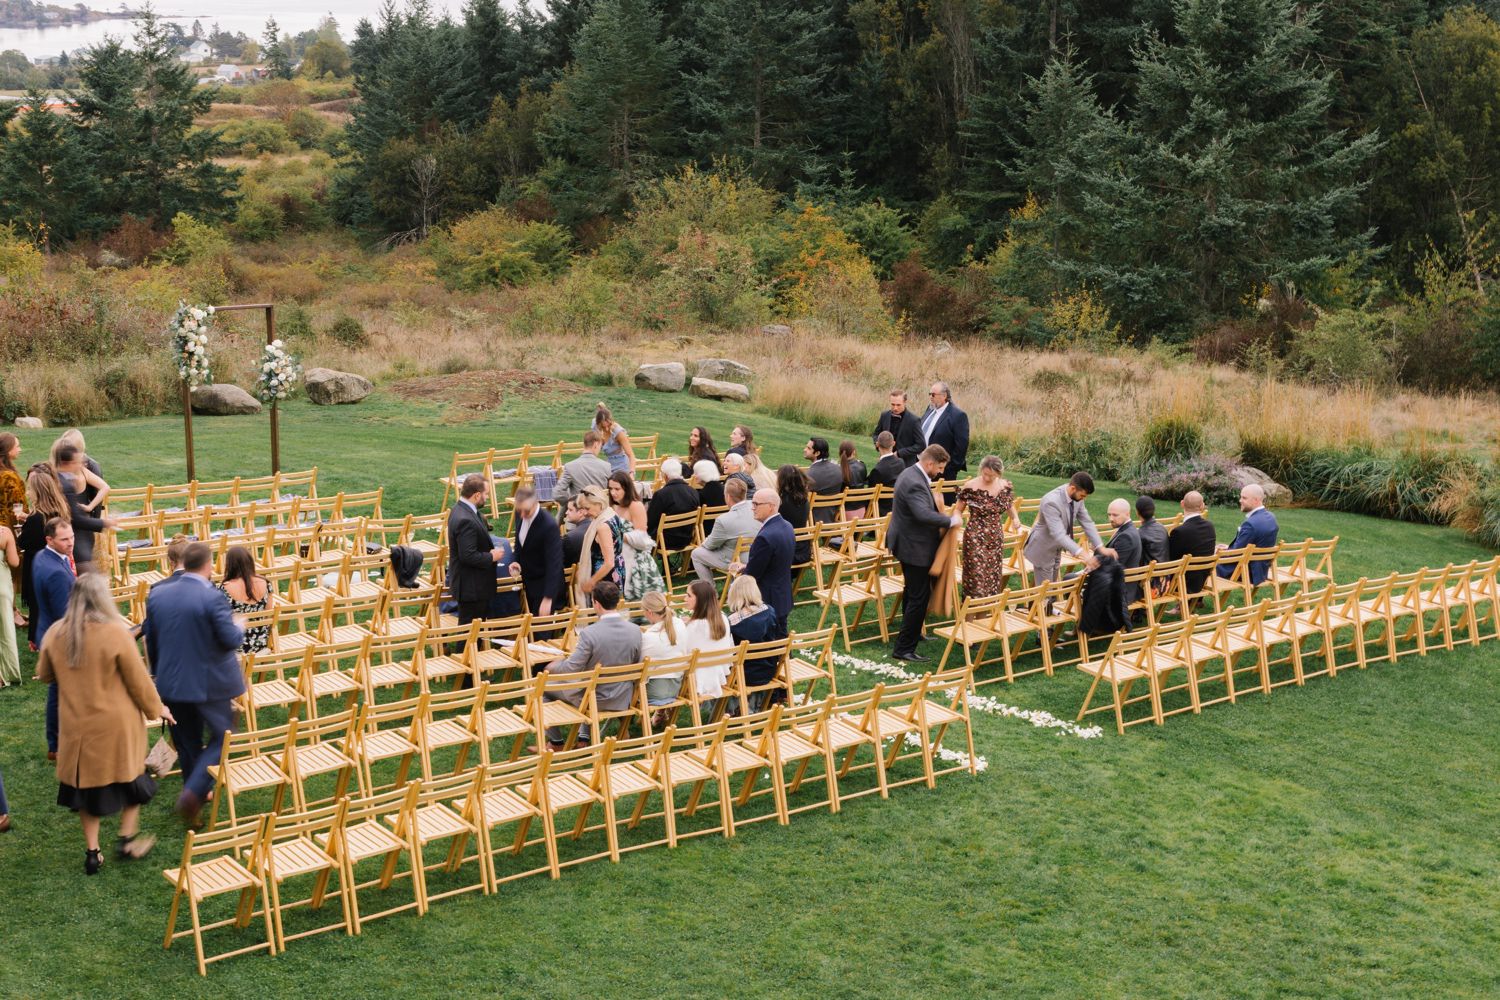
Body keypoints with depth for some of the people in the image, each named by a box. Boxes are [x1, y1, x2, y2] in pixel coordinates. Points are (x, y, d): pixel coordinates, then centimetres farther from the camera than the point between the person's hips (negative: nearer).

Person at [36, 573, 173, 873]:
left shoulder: (55, 634, -5)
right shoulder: (116, 632, -18)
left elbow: (44, 674, 11)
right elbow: (138, 679, -10)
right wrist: (156, 708, 6)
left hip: (77, 728, 4)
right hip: (116, 726, -4)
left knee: (87, 785, 15)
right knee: (129, 778, 18)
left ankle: (92, 853, 20)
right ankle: (127, 840, 22)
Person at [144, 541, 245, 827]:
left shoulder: (157, 596, -1)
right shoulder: (212, 598, -19)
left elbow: (150, 642, 8)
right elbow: (231, 640, -18)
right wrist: (239, 625, 4)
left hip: (170, 683, 5)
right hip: (209, 683, -5)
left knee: (187, 743, 18)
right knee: (222, 737, 9)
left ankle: (197, 794, 30)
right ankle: (192, 793, -6)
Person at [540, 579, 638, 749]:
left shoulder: (589, 633, -26)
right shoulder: (635, 631, -11)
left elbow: (571, 670, -21)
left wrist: (552, 667, -1)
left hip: (595, 700, -5)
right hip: (622, 700, 5)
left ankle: (555, 742, 28)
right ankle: (584, 737, 36)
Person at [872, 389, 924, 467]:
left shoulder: (914, 420, -11)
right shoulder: (884, 416, 3)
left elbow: (920, 445, -11)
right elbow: (876, 434, 17)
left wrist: (899, 453, -17)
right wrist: (878, 442, -6)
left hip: (906, 465, -4)